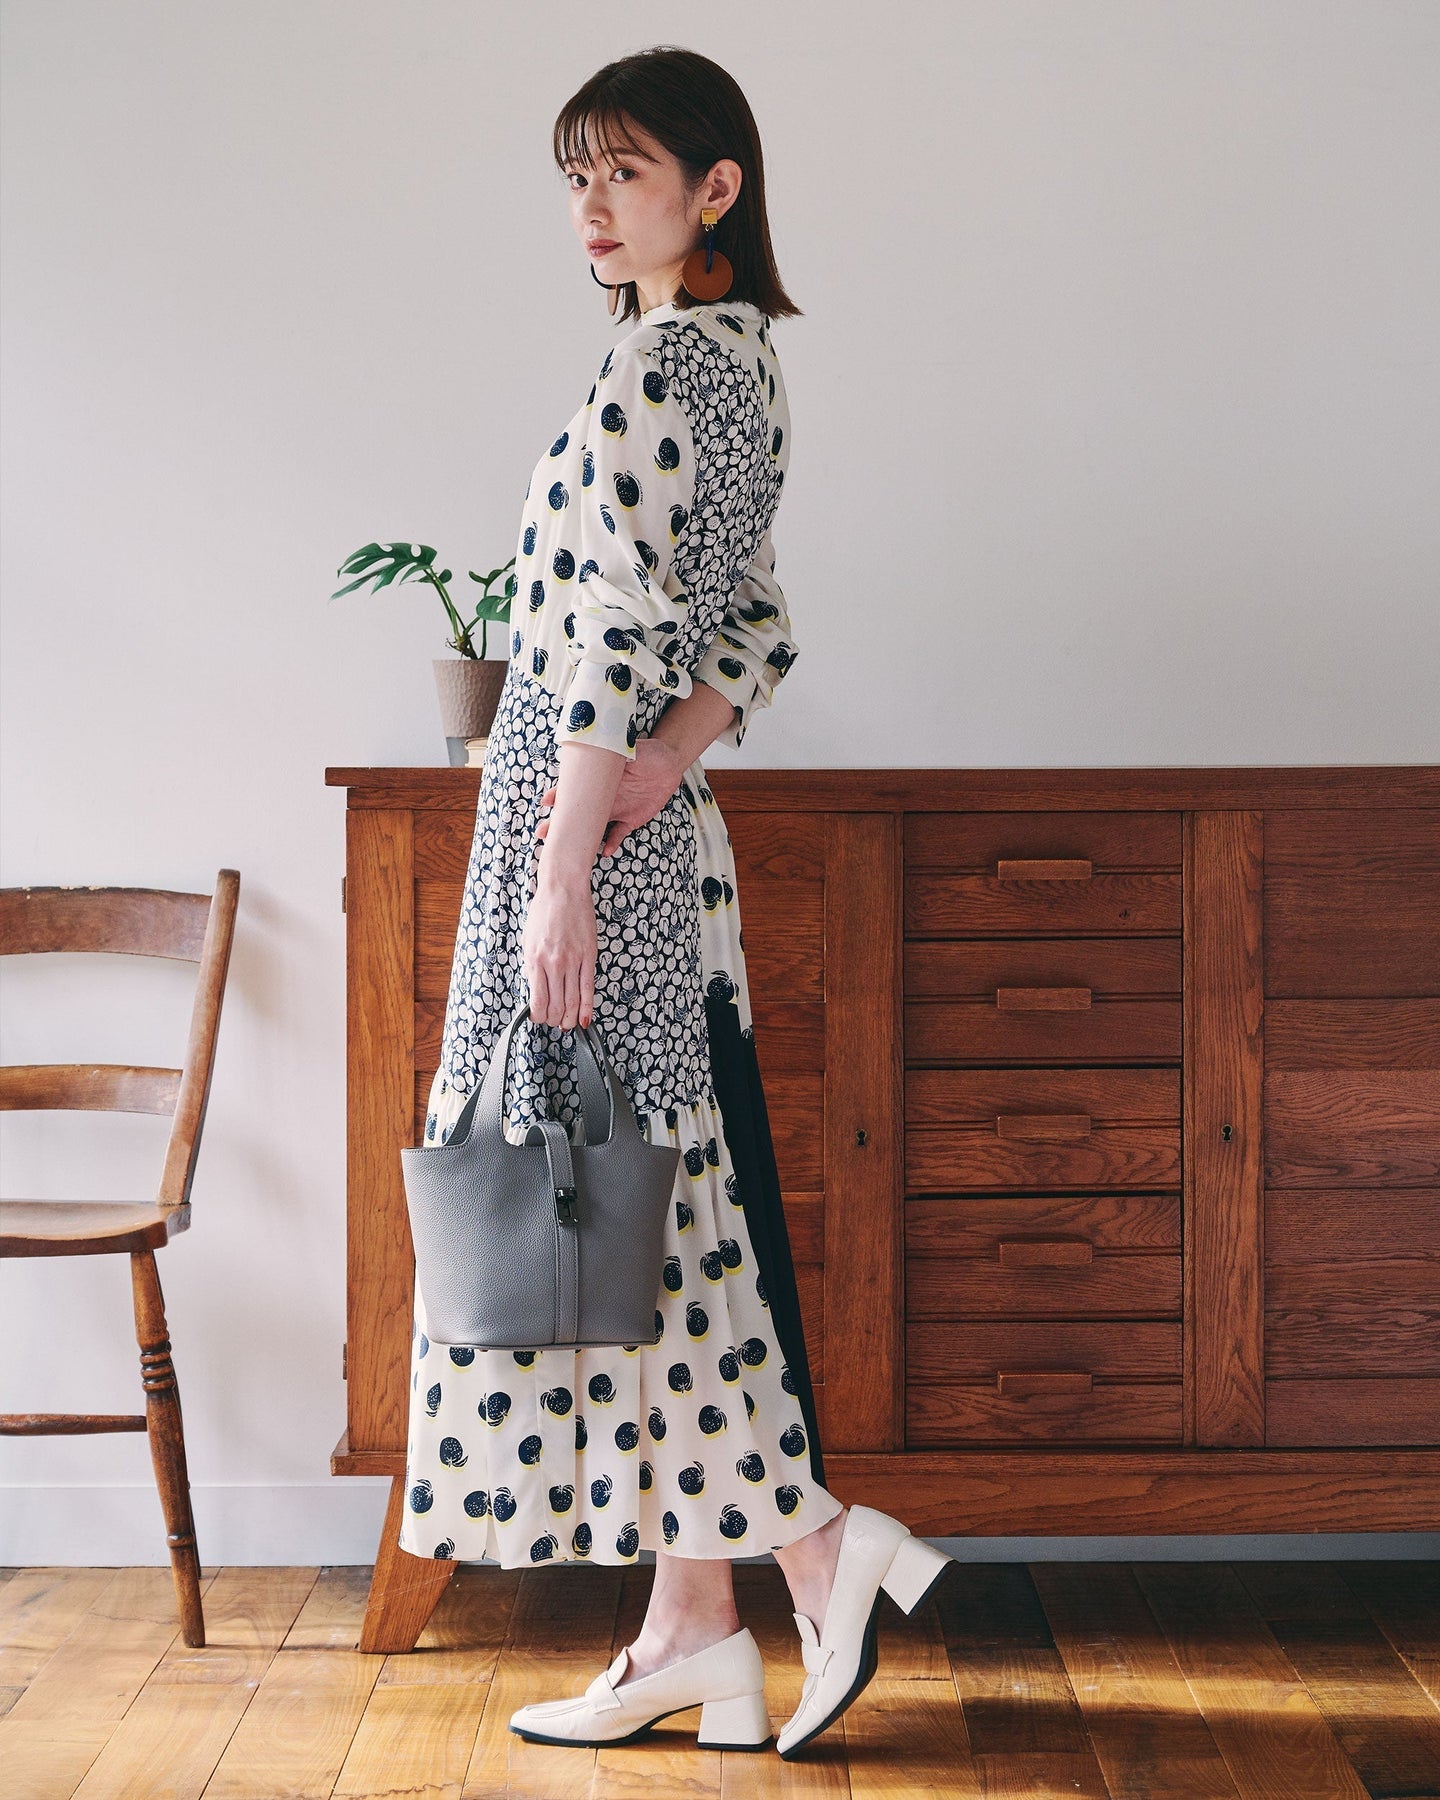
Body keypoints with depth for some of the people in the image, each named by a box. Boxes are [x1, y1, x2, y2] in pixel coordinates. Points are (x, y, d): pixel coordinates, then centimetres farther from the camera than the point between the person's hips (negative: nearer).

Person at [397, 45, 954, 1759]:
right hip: (669, 839, 9)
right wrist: (672, 753, -2)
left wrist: (561, 875, -19)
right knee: (671, 1204, 9)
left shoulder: (655, 364, -14)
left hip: (581, 812, -9)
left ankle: (819, 1542, 2)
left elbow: (613, 641, -19)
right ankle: (694, 1628, 15)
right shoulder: (743, 361, 14)